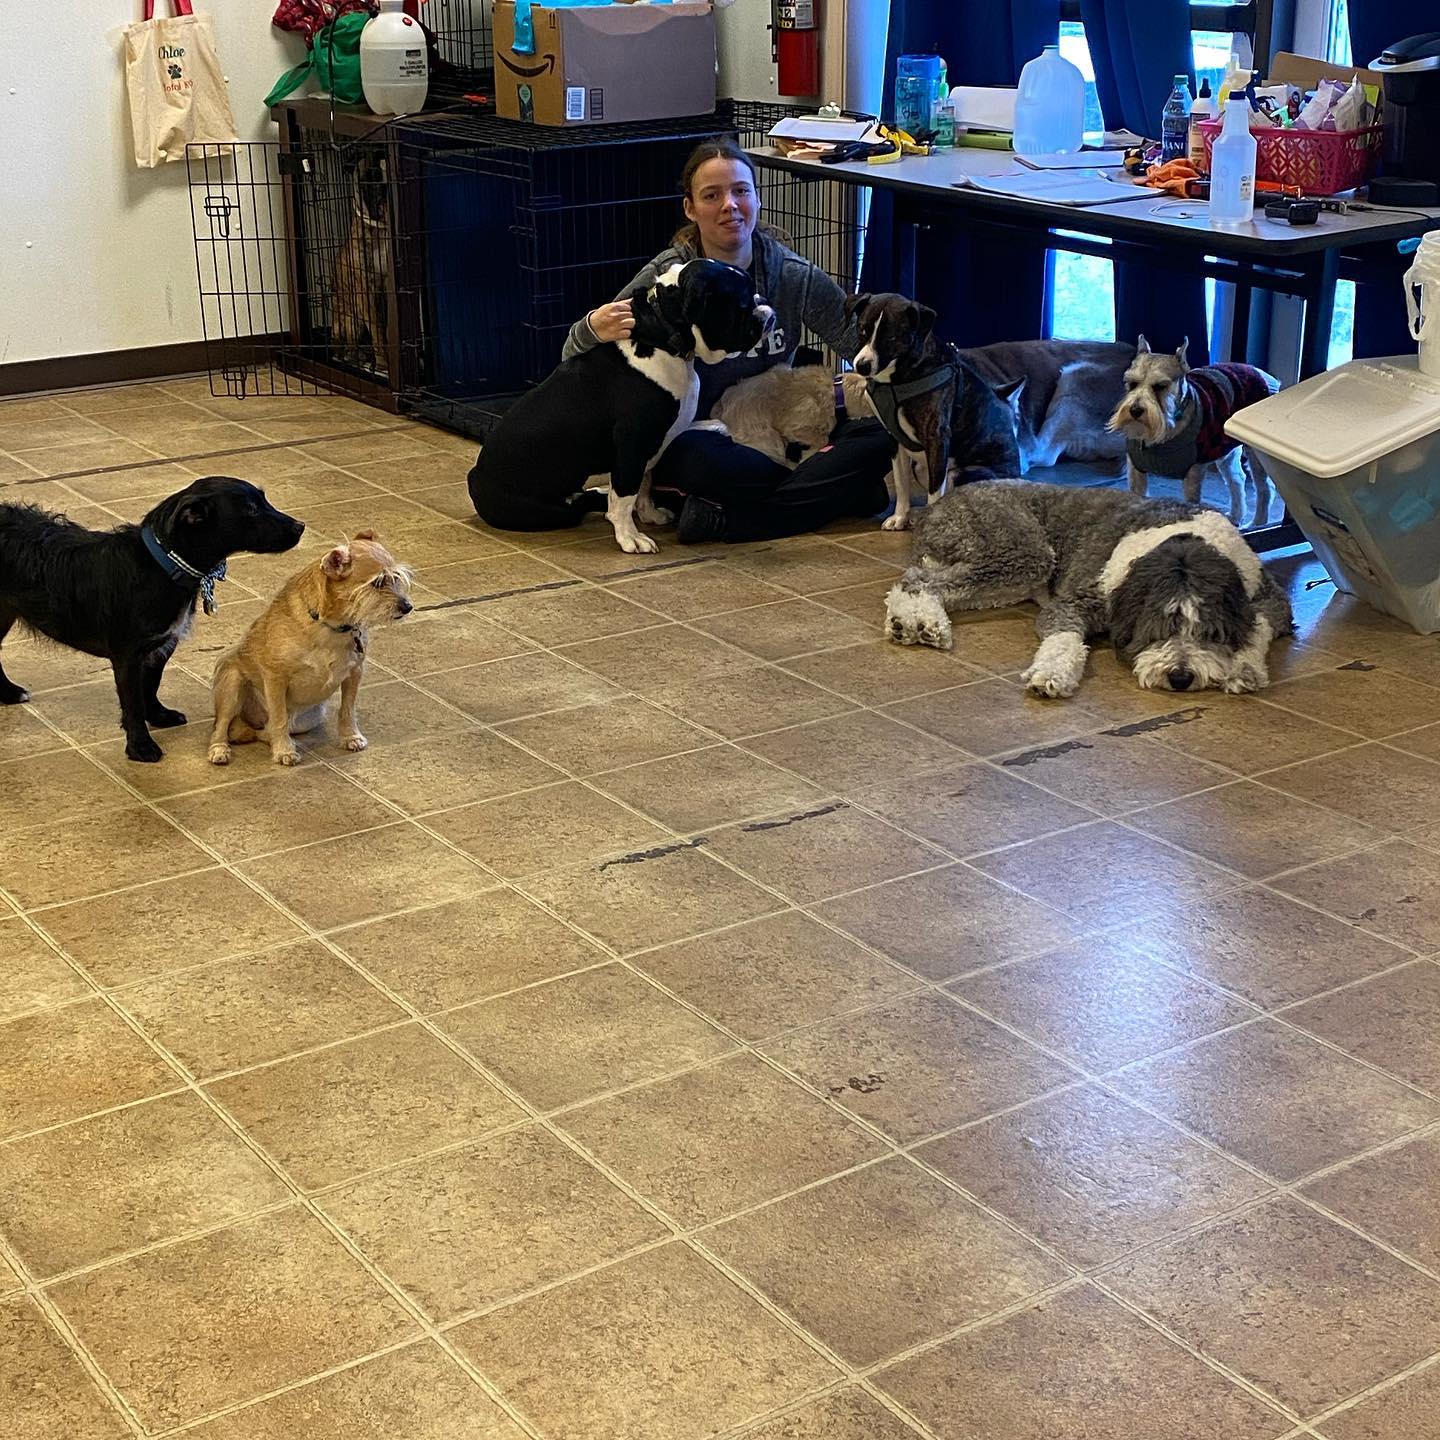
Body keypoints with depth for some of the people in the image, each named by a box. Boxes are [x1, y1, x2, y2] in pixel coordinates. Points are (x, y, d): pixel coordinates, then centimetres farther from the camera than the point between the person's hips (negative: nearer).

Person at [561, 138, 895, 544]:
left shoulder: (792, 274, -5)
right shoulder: (666, 278, -12)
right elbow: (575, 362, -11)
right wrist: (593, 329, -35)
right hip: (693, 438, -4)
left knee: (879, 429, -18)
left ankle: (723, 518, -26)